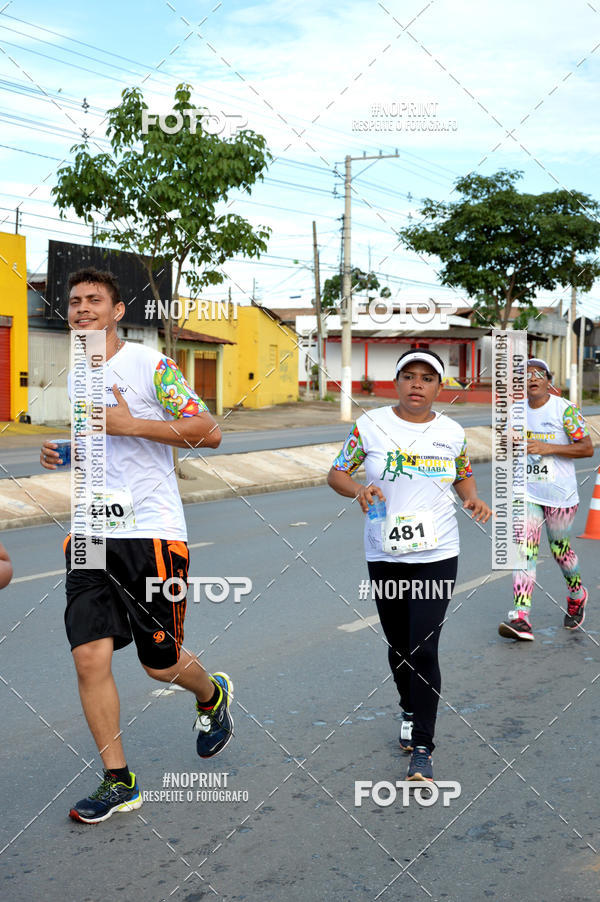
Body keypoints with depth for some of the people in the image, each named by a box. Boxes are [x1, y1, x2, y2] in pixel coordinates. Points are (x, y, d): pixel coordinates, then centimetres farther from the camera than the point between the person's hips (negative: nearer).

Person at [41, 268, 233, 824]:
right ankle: (118, 781, 9)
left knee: (160, 664, 5)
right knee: (89, 657, -6)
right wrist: (56, 452, 6)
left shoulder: (149, 366, -6)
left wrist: (129, 424, -17)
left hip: (151, 532, -5)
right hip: (90, 533, 5)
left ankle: (212, 696, 40)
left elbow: (209, 432, -11)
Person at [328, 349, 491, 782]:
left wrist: (474, 500, -2)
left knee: (423, 650, -9)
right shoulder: (370, 425, -3)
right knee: (398, 646, 12)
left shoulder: (452, 432, 3)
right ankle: (410, 710, 42)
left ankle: (422, 748, -1)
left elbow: (464, 475, 19)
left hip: (437, 555, -1)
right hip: (385, 554, 1)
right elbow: (337, 473, 4)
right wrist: (359, 490, -17)